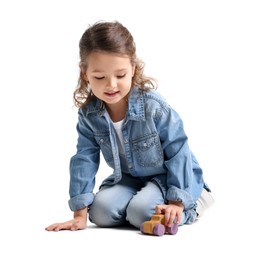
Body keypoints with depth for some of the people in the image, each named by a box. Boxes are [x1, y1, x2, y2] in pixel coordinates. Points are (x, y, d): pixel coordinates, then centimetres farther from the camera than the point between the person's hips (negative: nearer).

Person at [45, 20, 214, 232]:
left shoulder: (154, 107, -27)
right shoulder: (89, 114, -14)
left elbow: (178, 154, -21)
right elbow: (84, 159, -12)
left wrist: (176, 202, -25)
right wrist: (80, 215, -15)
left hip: (169, 177, -4)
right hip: (129, 178, 5)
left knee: (141, 212, -29)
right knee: (101, 211, -19)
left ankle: (193, 201, 0)